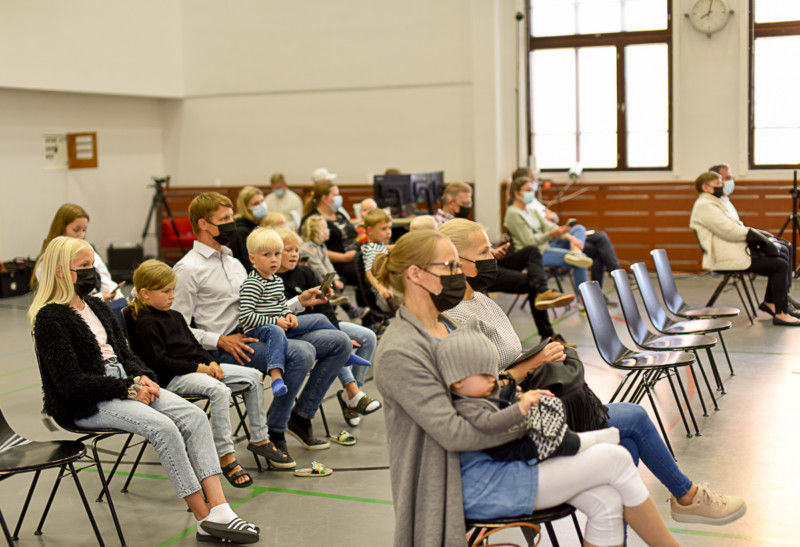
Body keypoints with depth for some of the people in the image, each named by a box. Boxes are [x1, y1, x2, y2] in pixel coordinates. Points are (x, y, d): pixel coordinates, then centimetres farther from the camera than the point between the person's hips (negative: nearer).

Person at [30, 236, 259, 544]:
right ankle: (204, 520, -20)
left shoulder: (96, 308, 17)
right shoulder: (50, 319, -9)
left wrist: (142, 378, -3)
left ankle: (218, 509, -22)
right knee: (163, 427, -29)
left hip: (125, 385, 8)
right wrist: (128, 389, -16)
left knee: (195, 417, -15)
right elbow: (71, 383, -17)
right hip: (86, 404, -8)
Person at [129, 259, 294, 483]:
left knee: (253, 377, 0)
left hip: (199, 367, 10)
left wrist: (211, 363, 2)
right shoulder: (145, 324, -10)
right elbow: (159, 362, -17)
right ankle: (226, 456, -31)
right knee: (219, 390, -36)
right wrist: (198, 368, -18)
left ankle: (259, 439, 7)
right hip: (173, 378, -9)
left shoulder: (175, 316, 19)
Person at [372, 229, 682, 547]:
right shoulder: (398, 354, -19)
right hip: (471, 482, -9)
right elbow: (451, 432, -23)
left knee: (606, 502, -7)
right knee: (615, 459, -8)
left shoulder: (446, 326, 9)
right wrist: (525, 417, -16)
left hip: (496, 453, 9)